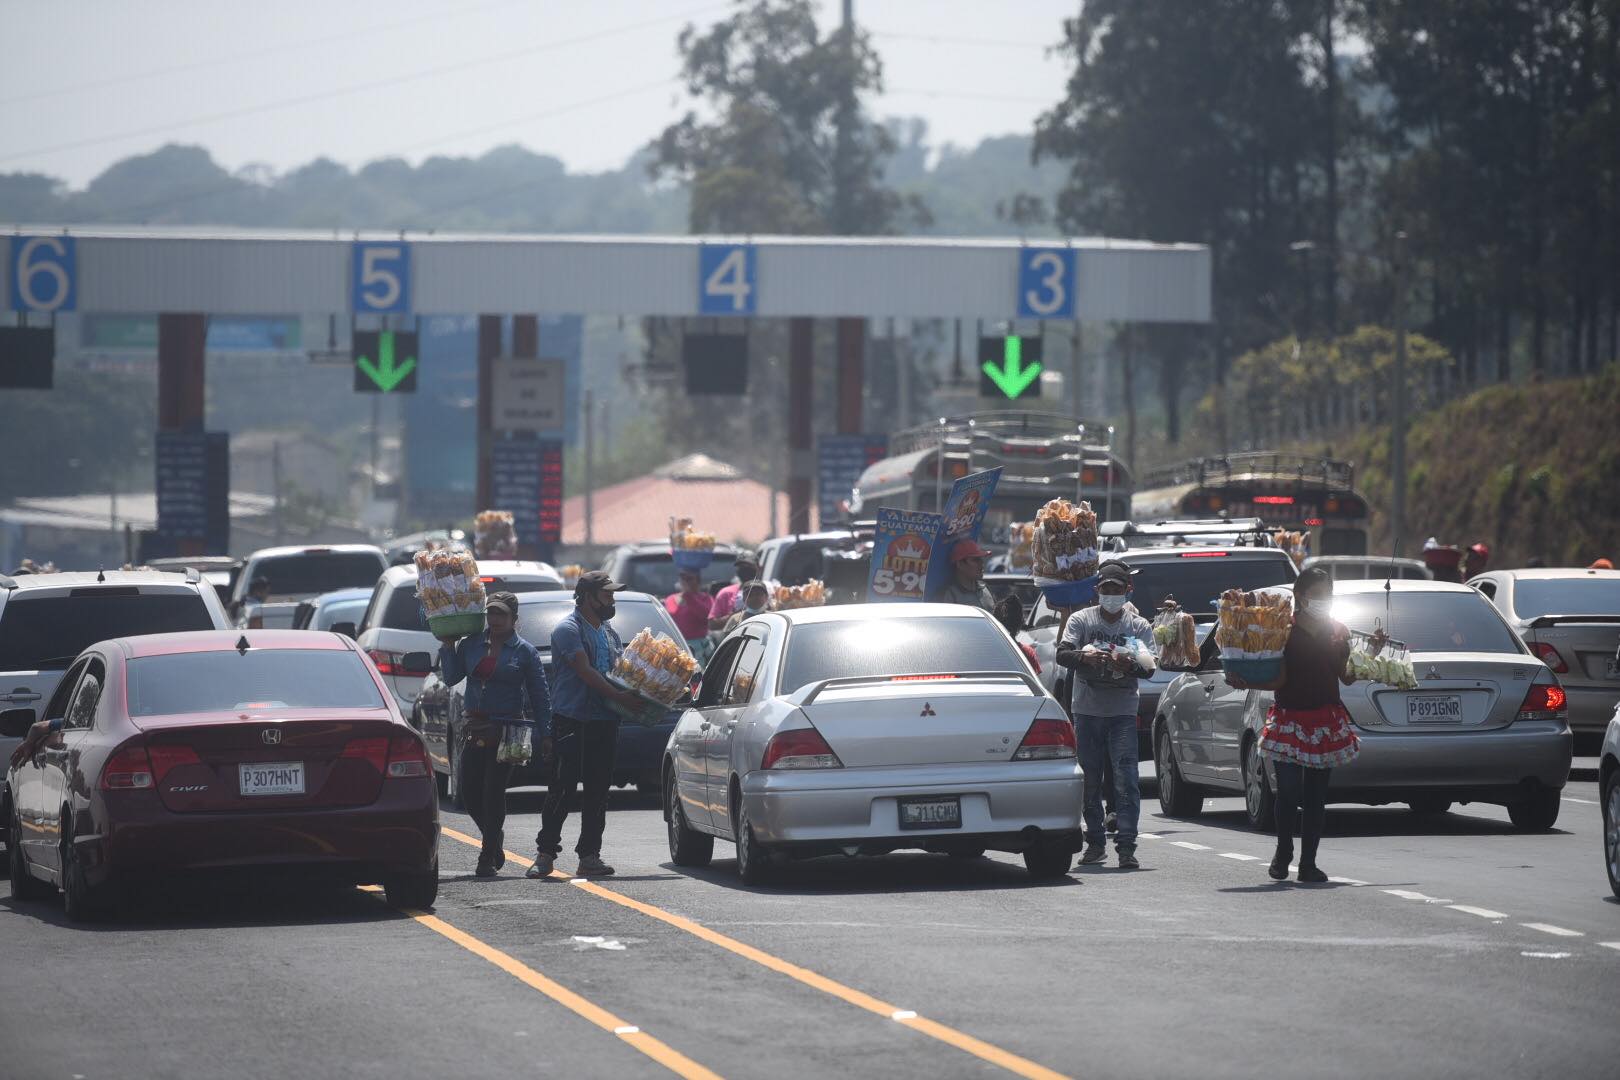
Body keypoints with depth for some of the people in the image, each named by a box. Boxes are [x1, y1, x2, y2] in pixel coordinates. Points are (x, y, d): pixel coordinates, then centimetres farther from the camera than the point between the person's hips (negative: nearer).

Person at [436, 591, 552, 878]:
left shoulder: (525, 652, 0)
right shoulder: (471, 645, 10)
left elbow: (540, 696, 1)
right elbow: (451, 678, 10)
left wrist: (545, 735, -3)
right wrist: (447, 646, 0)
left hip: (506, 730, -4)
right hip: (474, 727, 4)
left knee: (493, 791, -6)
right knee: (471, 794, 3)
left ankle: (488, 858, 1)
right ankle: (495, 843, 27)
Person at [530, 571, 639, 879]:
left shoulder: (609, 632, 18)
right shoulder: (568, 629, -7)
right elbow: (585, 671, -16)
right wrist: (619, 696, -22)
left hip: (604, 723, 7)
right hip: (571, 723, -7)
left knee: (597, 792, 6)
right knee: (560, 790, -6)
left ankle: (589, 855, 9)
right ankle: (545, 852, 0)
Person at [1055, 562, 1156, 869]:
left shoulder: (1139, 626, 7)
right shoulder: (1081, 620, 6)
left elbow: (1149, 668, -3)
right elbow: (1062, 654, -7)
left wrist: (1129, 665, -26)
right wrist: (1084, 656, -29)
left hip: (1123, 711, -1)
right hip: (1087, 710, 1)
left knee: (1127, 780, -10)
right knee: (1090, 780, 5)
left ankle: (1126, 847, -13)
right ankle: (1095, 843, 15)